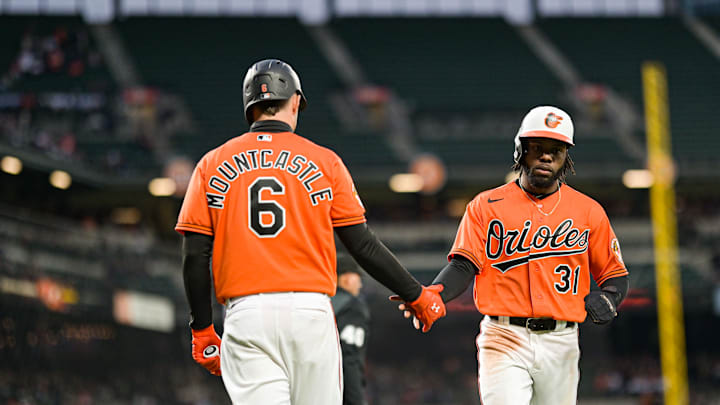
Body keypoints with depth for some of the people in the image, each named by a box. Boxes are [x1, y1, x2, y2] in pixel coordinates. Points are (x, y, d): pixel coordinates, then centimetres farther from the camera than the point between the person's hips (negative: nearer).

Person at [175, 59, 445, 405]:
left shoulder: (213, 165, 8)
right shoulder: (323, 162, 5)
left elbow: (195, 256, 4)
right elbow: (363, 245, 3)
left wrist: (202, 330, 12)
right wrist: (416, 296, 13)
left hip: (245, 313, 1)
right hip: (310, 309, 0)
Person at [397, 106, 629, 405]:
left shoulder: (588, 211, 9)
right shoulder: (486, 206, 5)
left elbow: (615, 275, 14)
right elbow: (464, 265, -4)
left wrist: (608, 299, -10)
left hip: (560, 344, 2)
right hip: (504, 340, -2)